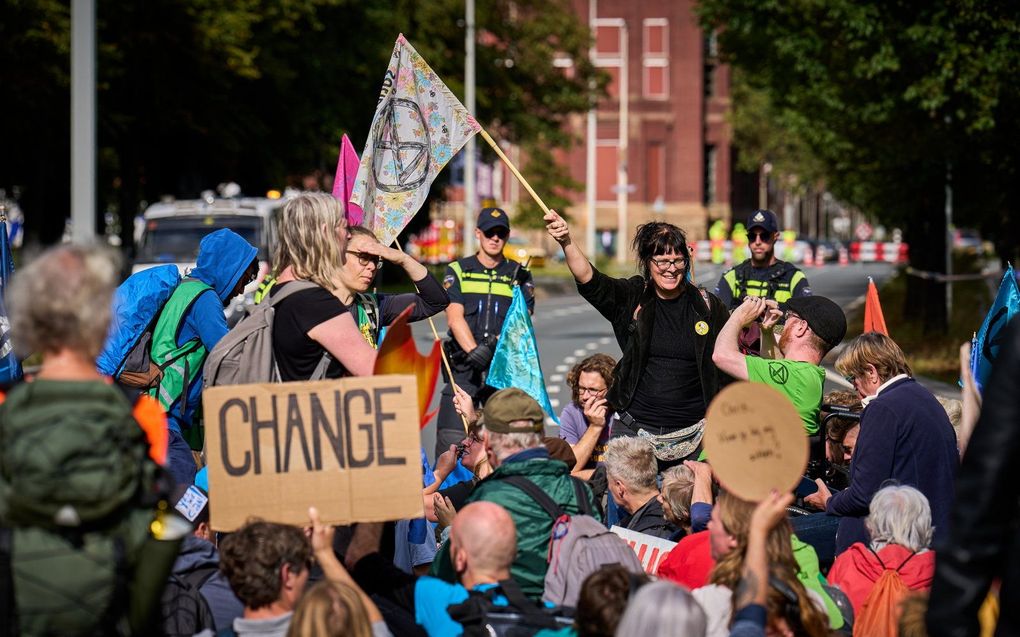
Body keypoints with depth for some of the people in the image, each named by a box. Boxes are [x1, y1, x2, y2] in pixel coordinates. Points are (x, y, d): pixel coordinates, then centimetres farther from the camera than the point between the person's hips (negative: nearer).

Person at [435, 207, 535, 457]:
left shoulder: (519, 275, 15)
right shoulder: (458, 271, 12)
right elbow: (455, 317, 0)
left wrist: (500, 341, -17)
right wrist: (474, 351, -17)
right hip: (464, 368, -1)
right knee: (451, 439, -11)